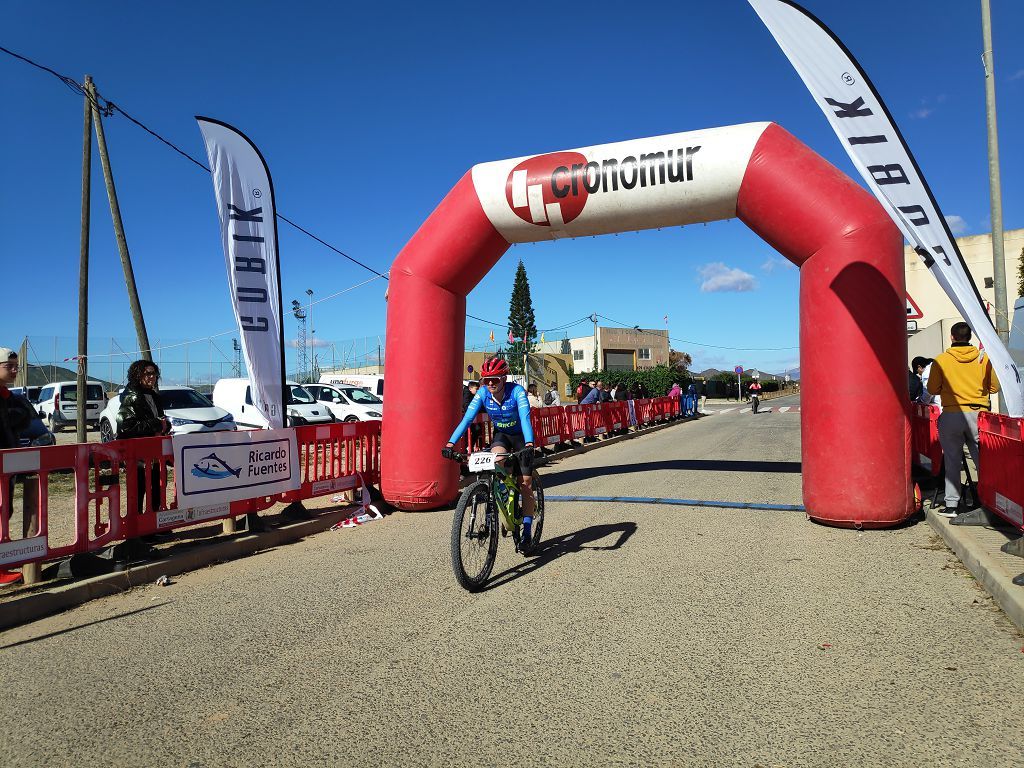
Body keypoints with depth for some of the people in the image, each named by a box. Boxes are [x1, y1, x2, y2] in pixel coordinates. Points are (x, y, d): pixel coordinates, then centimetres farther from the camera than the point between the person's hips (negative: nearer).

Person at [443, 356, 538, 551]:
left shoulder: (517, 391, -28)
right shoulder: (483, 394, -19)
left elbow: (525, 418, -39)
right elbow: (467, 419, -25)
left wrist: (529, 444, -55)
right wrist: (450, 444, -37)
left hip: (520, 436, -2)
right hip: (501, 435, 2)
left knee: (525, 483, -6)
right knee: (497, 458, -31)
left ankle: (526, 533, 4)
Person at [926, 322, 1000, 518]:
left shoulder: (941, 360, -3)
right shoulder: (983, 357, 2)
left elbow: (932, 389, 0)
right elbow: (994, 386, 6)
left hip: (951, 415, -1)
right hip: (978, 414, 1)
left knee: (952, 460, 6)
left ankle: (952, 505, 6)